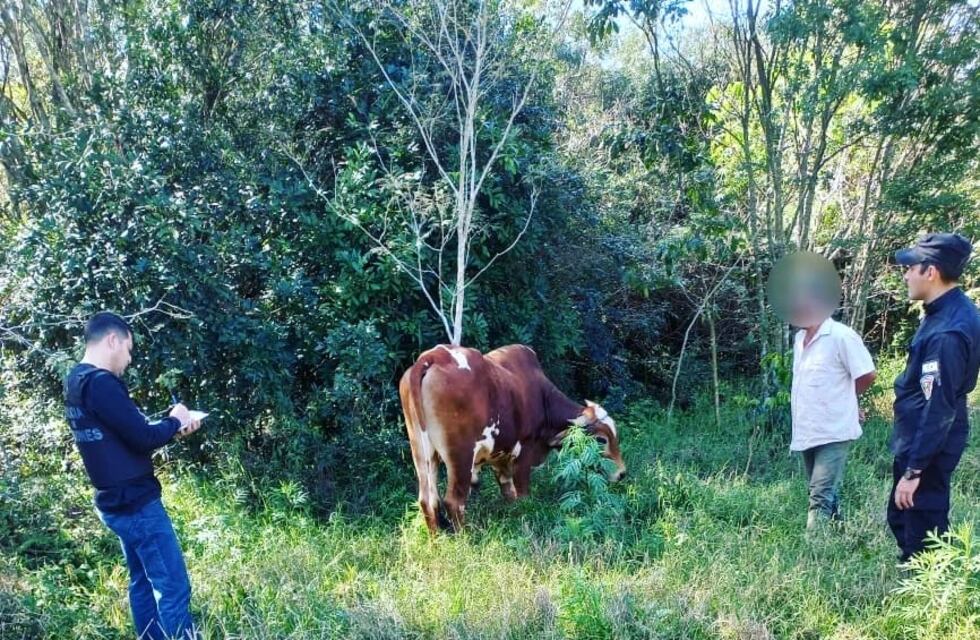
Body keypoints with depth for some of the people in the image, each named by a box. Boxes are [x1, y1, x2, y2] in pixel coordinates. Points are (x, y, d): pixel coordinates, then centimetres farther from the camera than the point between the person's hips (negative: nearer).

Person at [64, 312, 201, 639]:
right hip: (135, 503, -10)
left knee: (144, 582, 17)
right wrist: (174, 421, -5)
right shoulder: (100, 383, -21)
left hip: (116, 502, 10)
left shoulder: (77, 381, 10)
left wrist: (172, 428, 6)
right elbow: (143, 438, -23)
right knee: (173, 587, -5)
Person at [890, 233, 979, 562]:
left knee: (923, 537, 3)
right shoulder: (952, 311, 3)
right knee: (900, 519, 24)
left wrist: (913, 470, -22)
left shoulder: (947, 333, -28)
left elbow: (939, 409, -27)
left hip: (928, 445, -10)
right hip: (917, 438, 10)